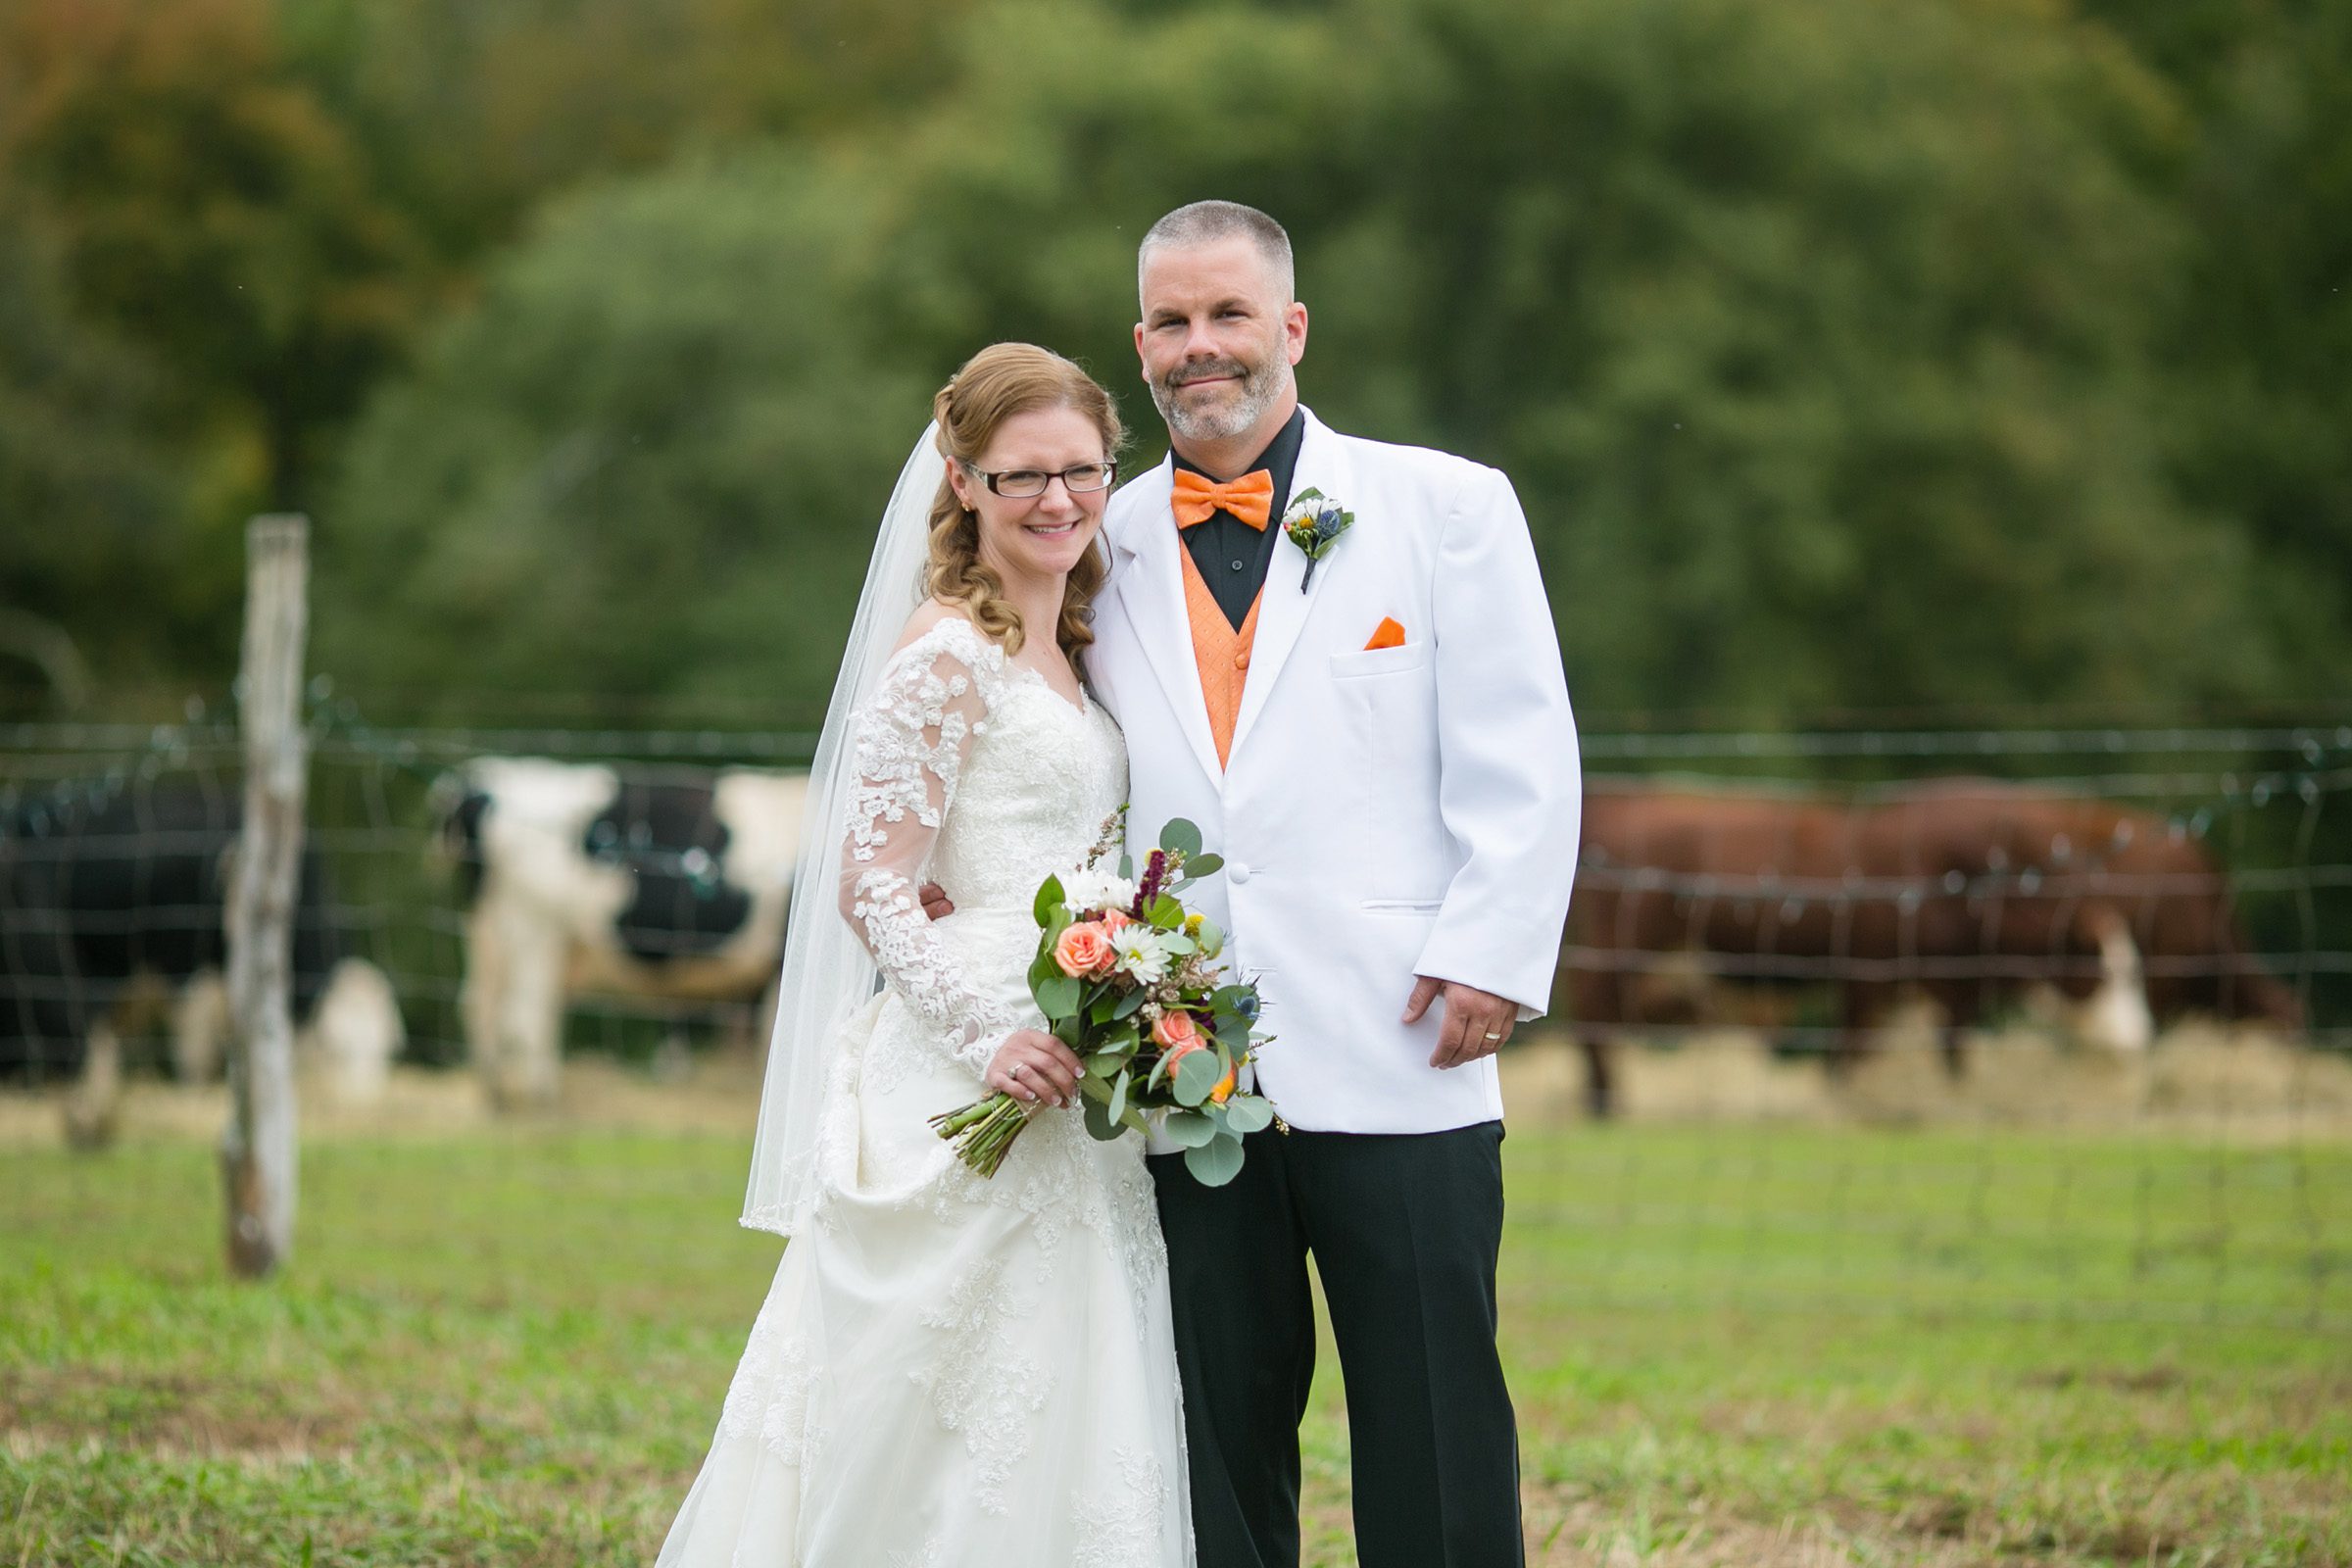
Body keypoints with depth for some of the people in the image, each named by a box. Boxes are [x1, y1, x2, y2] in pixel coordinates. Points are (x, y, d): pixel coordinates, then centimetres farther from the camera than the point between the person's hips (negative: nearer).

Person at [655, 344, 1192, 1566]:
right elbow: (872, 892, -15)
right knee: (966, 1443, -8)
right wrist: (989, 1040, -25)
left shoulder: (1058, 656, 17)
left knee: (1063, 1440, 8)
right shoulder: (943, 652, -9)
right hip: (968, 1098, -9)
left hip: (1062, 1107, 9)